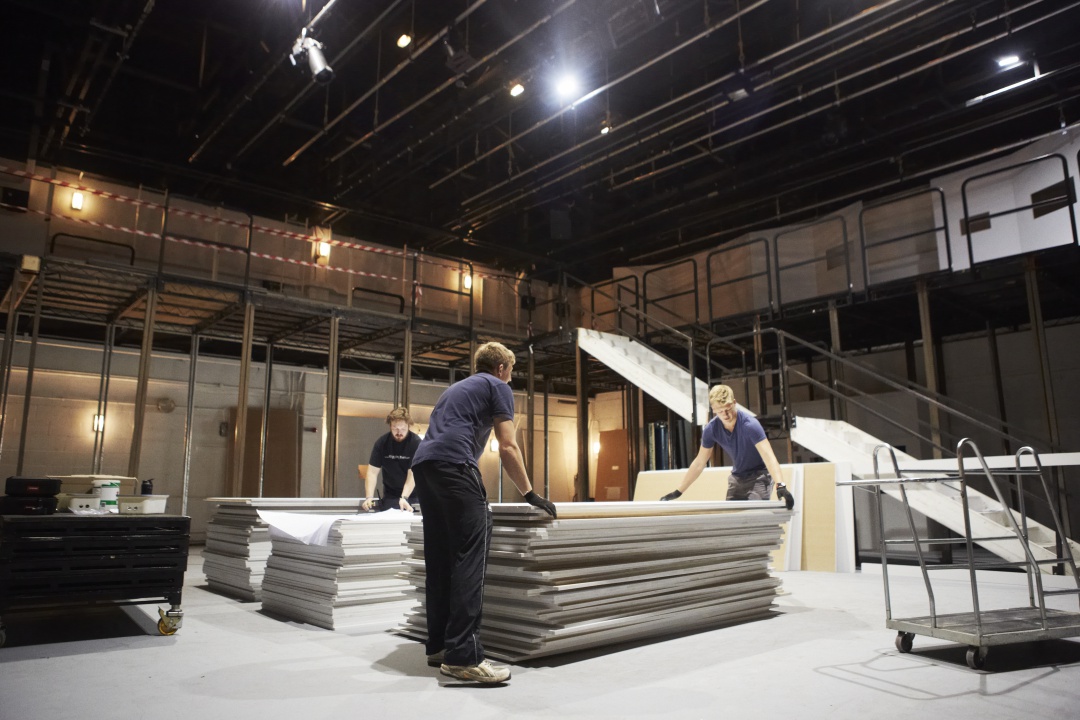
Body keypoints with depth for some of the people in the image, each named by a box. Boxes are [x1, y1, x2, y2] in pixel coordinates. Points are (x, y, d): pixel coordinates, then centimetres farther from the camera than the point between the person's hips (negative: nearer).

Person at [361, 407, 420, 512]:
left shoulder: (416, 443, -16)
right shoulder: (381, 443, -8)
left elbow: (413, 474, -21)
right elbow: (372, 472, -11)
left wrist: (404, 498, -36)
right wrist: (369, 497, -26)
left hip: (412, 495, -2)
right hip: (389, 496, 2)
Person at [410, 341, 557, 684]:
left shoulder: (457, 387, 34)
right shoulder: (498, 387, 11)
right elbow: (508, 447, 3)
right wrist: (530, 493, 10)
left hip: (422, 464, 9)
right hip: (453, 464, -9)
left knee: (439, 559, 11)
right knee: (470, 557, -12)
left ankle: (439, 646, 15)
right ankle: (462, 656, -17)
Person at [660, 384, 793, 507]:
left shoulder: (750, 424, -28)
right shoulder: (711, 429, -13)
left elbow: (769, 456, -38)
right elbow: (699, 463, -2)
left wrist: (781, 486, -54)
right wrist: (678, 491, -2)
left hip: (759, 475, -5)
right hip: (736, 477, 5)